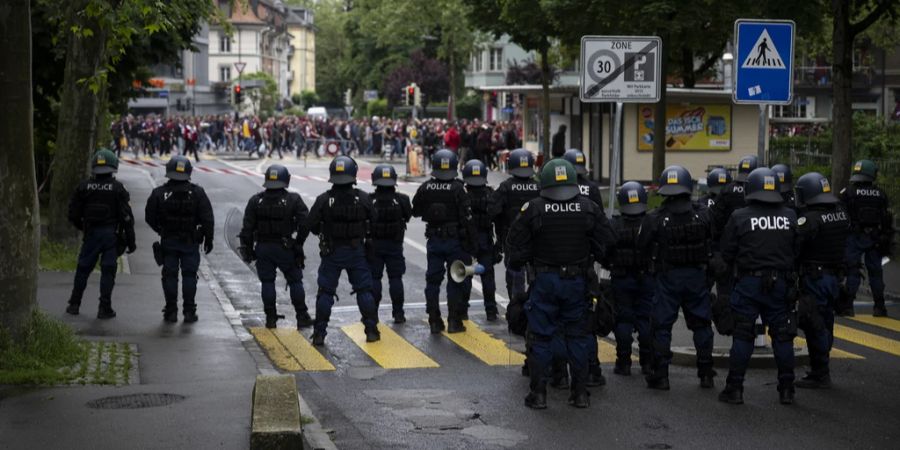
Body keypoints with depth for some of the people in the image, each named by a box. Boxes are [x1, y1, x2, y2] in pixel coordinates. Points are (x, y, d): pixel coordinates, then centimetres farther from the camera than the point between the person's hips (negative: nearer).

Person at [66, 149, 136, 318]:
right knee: (108, 271, 2)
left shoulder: (84, 187, 0)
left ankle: (74, 304, 17)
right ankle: (104, 308, 2)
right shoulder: (117, 188, -6)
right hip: (111, 234, -2)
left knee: (83, 268, 12)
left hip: (91, 234, 2)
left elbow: (73, 214, 4)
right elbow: (126, 217, -7)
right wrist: (131, 241, -1)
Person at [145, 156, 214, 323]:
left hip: (168, 241, 0)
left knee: (170, 276, 7)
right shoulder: (197, 193, -6)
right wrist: (208, 239, 5)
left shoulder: (159, 193, -6)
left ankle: (171, 311, 8)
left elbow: (150, 217, 0)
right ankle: (189, 311, 6)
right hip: (191, 242, 0)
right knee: (189, 275, 6)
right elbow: (207, 219, -5)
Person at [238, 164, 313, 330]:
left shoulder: (256, 201, 1)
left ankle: (270, 318, 8)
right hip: (285, 248, -1)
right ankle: (302, 317, 8)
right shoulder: (293, 200, -6)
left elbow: (248, 227, 0)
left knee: (267, 282, 9)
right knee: (295, 281, 8)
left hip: (263, 248, 2)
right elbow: (305, 223, -11)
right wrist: (298, 242, 1)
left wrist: (247, 248, 8)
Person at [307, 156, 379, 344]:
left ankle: (319, 333, 6)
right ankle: (372, 330, 12)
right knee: (364, 290, 12)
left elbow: (312, 225, -7)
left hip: (331, 252, -1)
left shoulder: (323, 200, -12)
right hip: (357, 251, 1)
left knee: (325, 292, 7)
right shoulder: (363, 199, -9)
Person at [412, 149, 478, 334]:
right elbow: (467, 218, -14)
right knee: (456, 280, 7)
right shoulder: (458, 189, -14)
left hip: (434, 240, 3)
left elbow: (415, 211, 10)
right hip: (455, 240, -3)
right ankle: (454, 321, 7)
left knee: (433, 279, 10)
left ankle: (434, 321, 10)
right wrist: (471, 243, -8)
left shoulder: (425, 188, -3)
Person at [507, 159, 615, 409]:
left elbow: (516, 245, -5)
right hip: (577, 281, 2)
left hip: (545, 279, -2)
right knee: (578, 335, 11)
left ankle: (538, 393, 7)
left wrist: (518, 265, 13)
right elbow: (606, 240, 2)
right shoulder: (588, 208, -3)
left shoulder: (534, 209, -9)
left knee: (541, 337, 6)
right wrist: (591, 261, 17)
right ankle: (580, 393, 14)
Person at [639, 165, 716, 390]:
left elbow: (643, 245, -2)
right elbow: (713, 242, 4)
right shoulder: (702, 215, -6)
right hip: (697, 275, 2)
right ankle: (706, 373, 17)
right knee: (701, 323, 13)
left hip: (668, 277, -2)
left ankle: (660, 374, 5)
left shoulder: (657, 218, -11)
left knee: (662, 325, 6)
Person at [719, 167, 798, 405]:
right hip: (780, 283, 2)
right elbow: (798, 250, 5)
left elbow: (727, 253, -4)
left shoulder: (740, 217, -7)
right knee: (782, 336, 10)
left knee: (742, 336, 3)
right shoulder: (790, 217, 1)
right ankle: (786, 389, 13)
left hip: (749, 281, -2)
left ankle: (735, 388, 4)